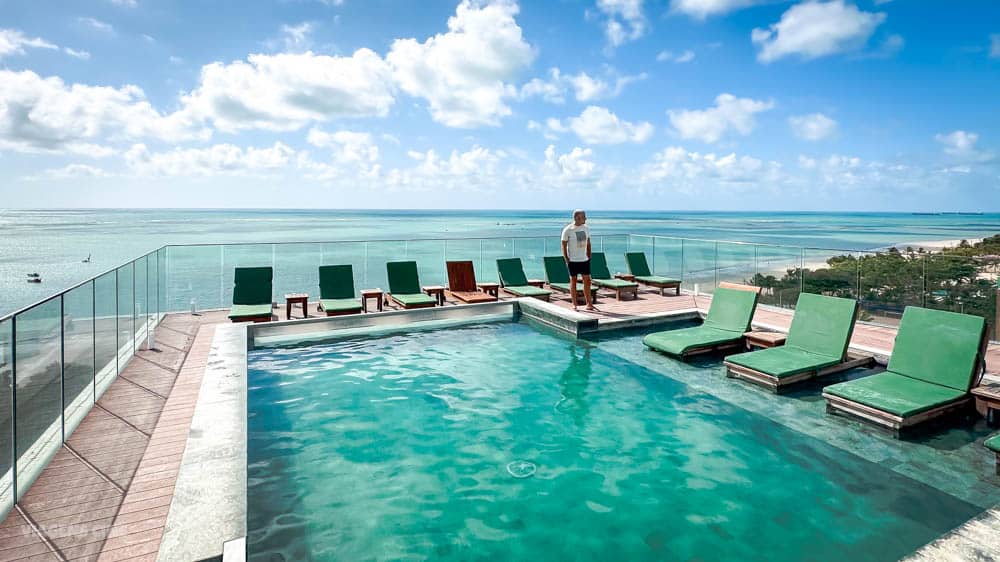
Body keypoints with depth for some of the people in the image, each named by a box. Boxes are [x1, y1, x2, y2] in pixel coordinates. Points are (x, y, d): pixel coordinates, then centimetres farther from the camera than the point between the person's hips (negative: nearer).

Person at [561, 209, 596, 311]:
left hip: (584, 260, 5)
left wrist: (589, 256, 8)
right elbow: (564, 245, -7)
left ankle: (589, 304, 14)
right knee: (573, 281, 3)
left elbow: (588, 243, 15)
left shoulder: (586, 228, 6)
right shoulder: (568, 230, -10)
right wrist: (566, 260, -11)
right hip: (573, 260, -5)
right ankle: (574, 304, 11)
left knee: (587, 281, 6)